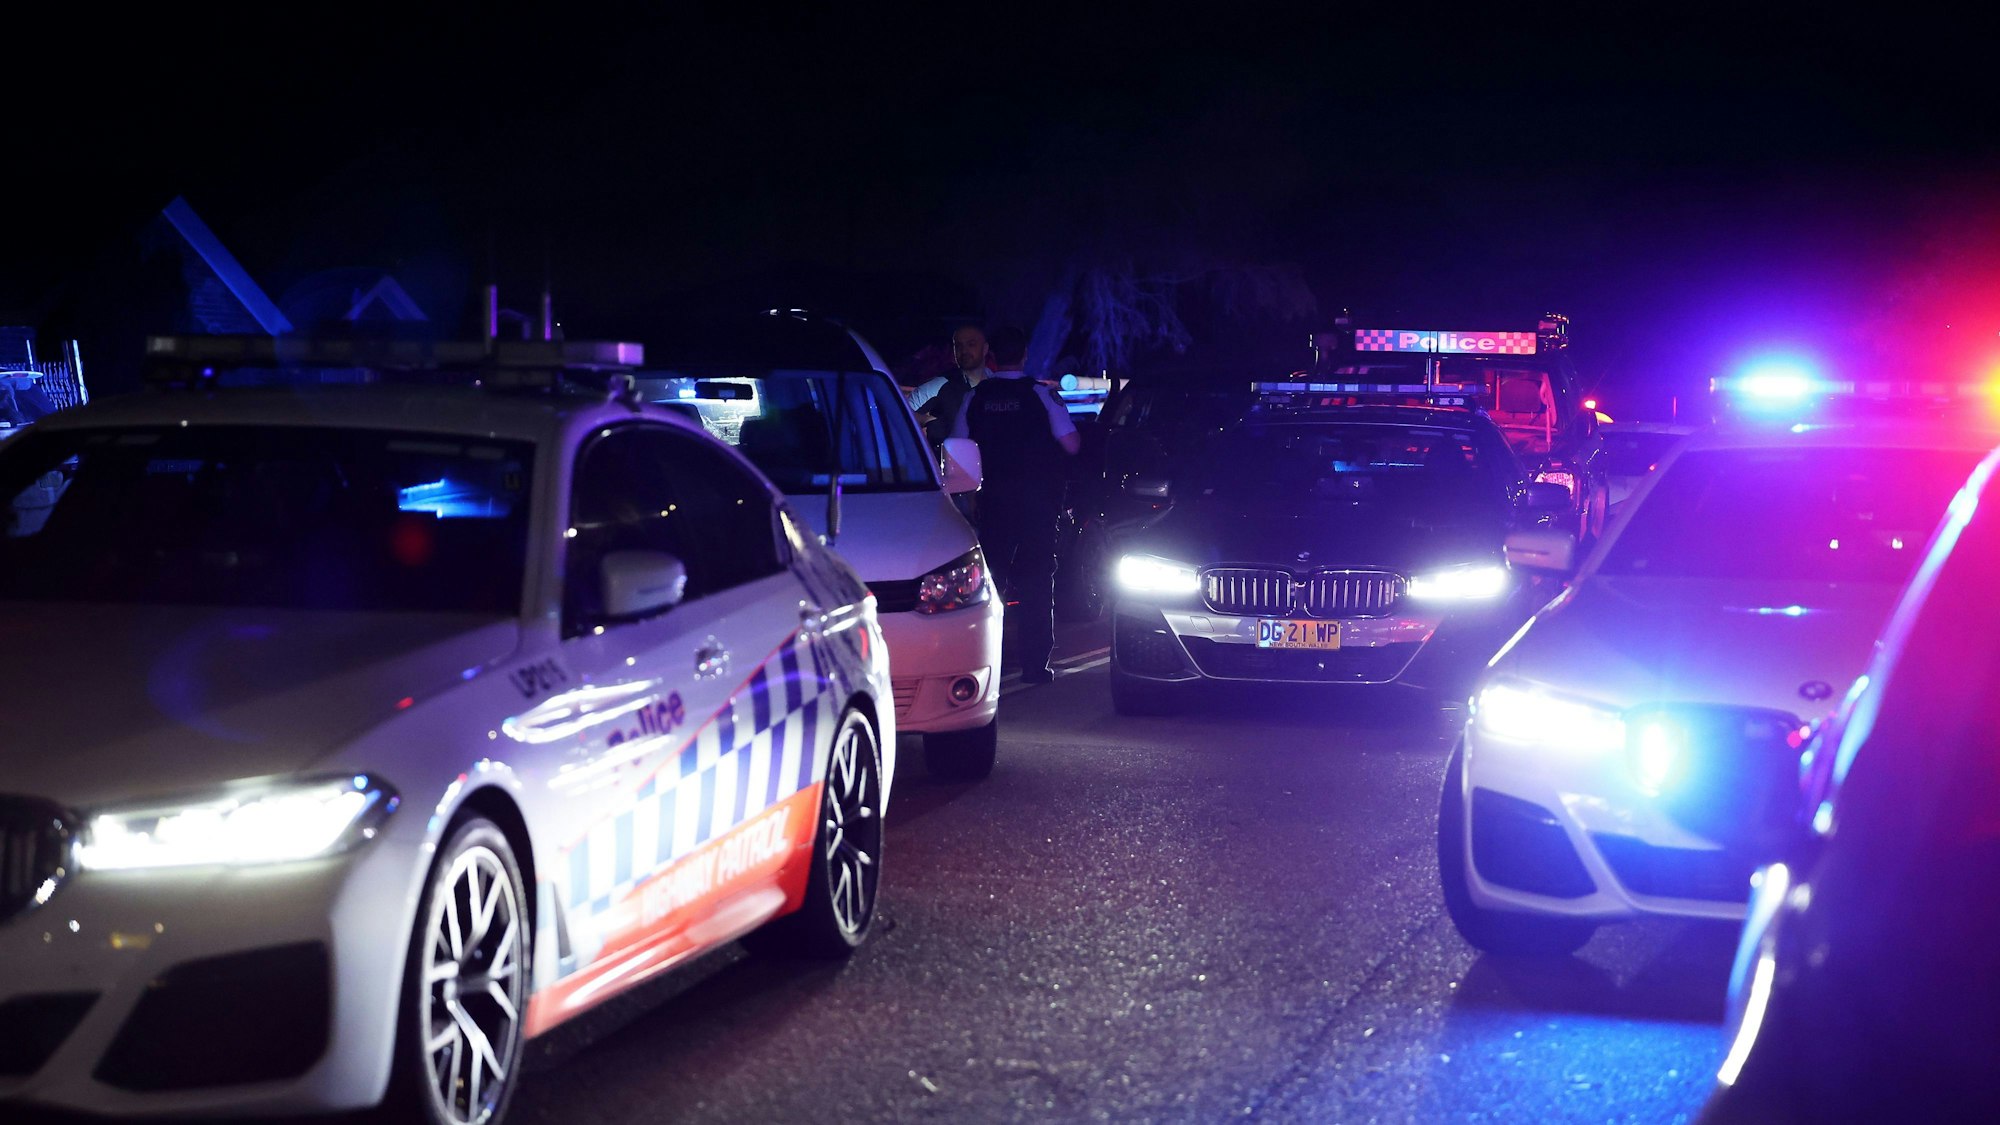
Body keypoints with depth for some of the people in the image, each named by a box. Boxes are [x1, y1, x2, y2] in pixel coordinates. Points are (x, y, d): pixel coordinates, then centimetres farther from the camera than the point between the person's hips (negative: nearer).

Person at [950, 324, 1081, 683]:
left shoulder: (975, 398, 0)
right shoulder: (1041, 395, -7)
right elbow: (1071, 445, -9)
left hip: (993, 501, 2)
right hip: (1038, 501, -2)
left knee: (990, 578, 11)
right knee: (1037, 580, 5)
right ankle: (1036, 663, 2)